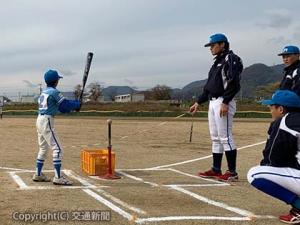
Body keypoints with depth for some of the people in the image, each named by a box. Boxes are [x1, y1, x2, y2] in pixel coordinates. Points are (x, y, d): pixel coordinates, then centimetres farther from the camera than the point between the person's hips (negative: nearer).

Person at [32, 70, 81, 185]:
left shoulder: (43, 92, 16)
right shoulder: (54, 92, -12)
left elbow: (61, 107, 17)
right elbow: (66, 105, -12)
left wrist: (73, 104, 9)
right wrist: (77, 104, 5)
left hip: (40, 120, 10)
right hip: (47, 121, -10)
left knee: (43, 148, 18)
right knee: (57, 149, -9)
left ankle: (38, 174, 25)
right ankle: (58, 177, -12)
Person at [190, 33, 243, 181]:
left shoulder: (231, 59, -7)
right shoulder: (217, 62, 21)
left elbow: (234, 83, -18)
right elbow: (208, 86, 24)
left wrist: (225, 102, -24)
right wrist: (198, 102, 21)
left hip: (223, 103, -10)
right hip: (212, 102, 10)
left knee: (225, 137, -10)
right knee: (215, 138, 11)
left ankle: (232, 172, -7)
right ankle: (216, 170, 18)